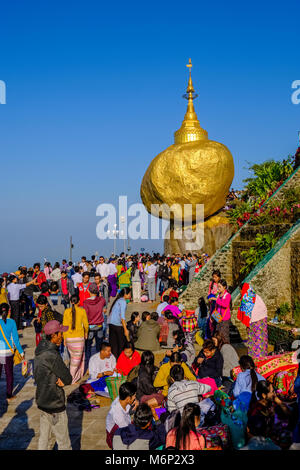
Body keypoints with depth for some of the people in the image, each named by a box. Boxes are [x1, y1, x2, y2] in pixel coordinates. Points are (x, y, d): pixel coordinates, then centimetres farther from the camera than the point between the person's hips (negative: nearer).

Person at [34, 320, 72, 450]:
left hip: (41, 399, 9)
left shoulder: (40, 350, 3)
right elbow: (68, 379, -20)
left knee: (43, 437, 20)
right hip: (54, 404, -9)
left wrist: (60, 380, -7)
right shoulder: (51, 355, -26)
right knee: (64, 442, 6)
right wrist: (63, 380, -1)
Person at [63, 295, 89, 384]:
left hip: (69, 338, 3)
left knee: (73, 355, 22)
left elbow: (64, 325, 0)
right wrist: (86, 333, 20)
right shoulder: (82, 311, -6)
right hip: (79, 337, -3)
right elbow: (86, 325, 0)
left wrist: (64, 338, 9)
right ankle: (72, 379, 6)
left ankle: (78, 374, 29)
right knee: (76, 358, 7)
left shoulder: (67, 311, -2)